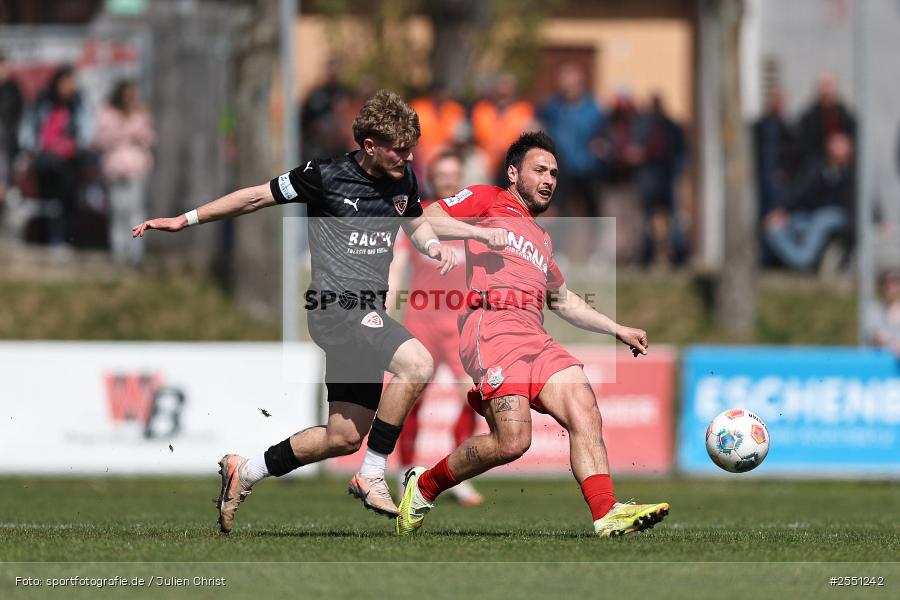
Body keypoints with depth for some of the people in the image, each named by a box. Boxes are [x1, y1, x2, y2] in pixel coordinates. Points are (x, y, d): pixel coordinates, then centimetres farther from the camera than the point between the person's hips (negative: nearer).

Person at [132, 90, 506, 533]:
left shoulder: (403, 181, 7)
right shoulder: (326, 176, -9)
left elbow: (416, 223, 28)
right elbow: (258, 197, 1)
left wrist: (435, 247, 4)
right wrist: (186, 219, 3)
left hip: (367, 313, 7)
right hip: (335, 308, -7)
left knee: (343, 437, 9)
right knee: (418, 363, -29)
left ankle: (245, 472, 27)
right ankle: (371, 477, -18)